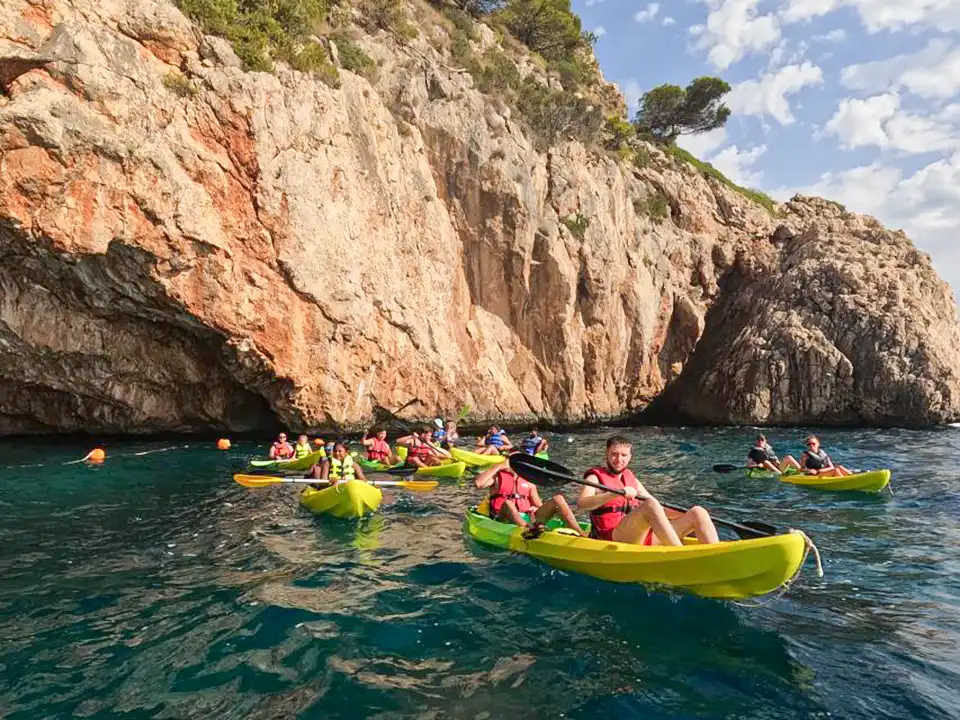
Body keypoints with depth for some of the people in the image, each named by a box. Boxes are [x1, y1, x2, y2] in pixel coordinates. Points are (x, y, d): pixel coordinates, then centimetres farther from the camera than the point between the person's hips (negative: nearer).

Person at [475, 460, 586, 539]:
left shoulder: (529, 482, 20)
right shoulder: (497, 476, 8)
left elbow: (539, 506, 19)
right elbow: (478, 483, -13)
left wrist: (535, 510, -5)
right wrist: (499, 466, -9)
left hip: (528, 520, 4)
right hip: (505, 520, -4)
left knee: (558, 498, -9)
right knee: (507, 503, -36)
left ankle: (582, 534, -26)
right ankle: (527, 530, -62)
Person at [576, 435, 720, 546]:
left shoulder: (631, 478, 23)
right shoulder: (595, 477, 4)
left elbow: (659, 508, 24)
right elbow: (581, 503, -18)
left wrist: (686, 516, 9)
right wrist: (617, 493, -29)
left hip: (644, 537, 7)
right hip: (613, 540, -7)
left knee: (698, 512, -6)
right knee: (650, 505, -33)